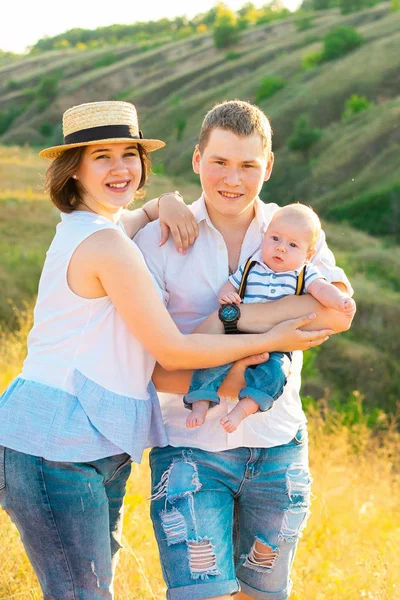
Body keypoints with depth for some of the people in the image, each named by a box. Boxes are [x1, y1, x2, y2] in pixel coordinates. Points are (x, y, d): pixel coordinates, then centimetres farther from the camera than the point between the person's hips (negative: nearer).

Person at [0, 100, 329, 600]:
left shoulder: (79, 229, 13)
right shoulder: (107, 245, -16)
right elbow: (173, 352, -12)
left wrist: (164, 205, 11)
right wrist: (274, 340, -4)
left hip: (97, 451, 10)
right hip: (57, 452, -10)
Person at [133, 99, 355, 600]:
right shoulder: (158, 241, -3)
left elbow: (338, 311, -17)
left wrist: (228, 320, -22)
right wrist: (218, 385, -22)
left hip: (278, 448, 3)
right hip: (191, 448, -2)